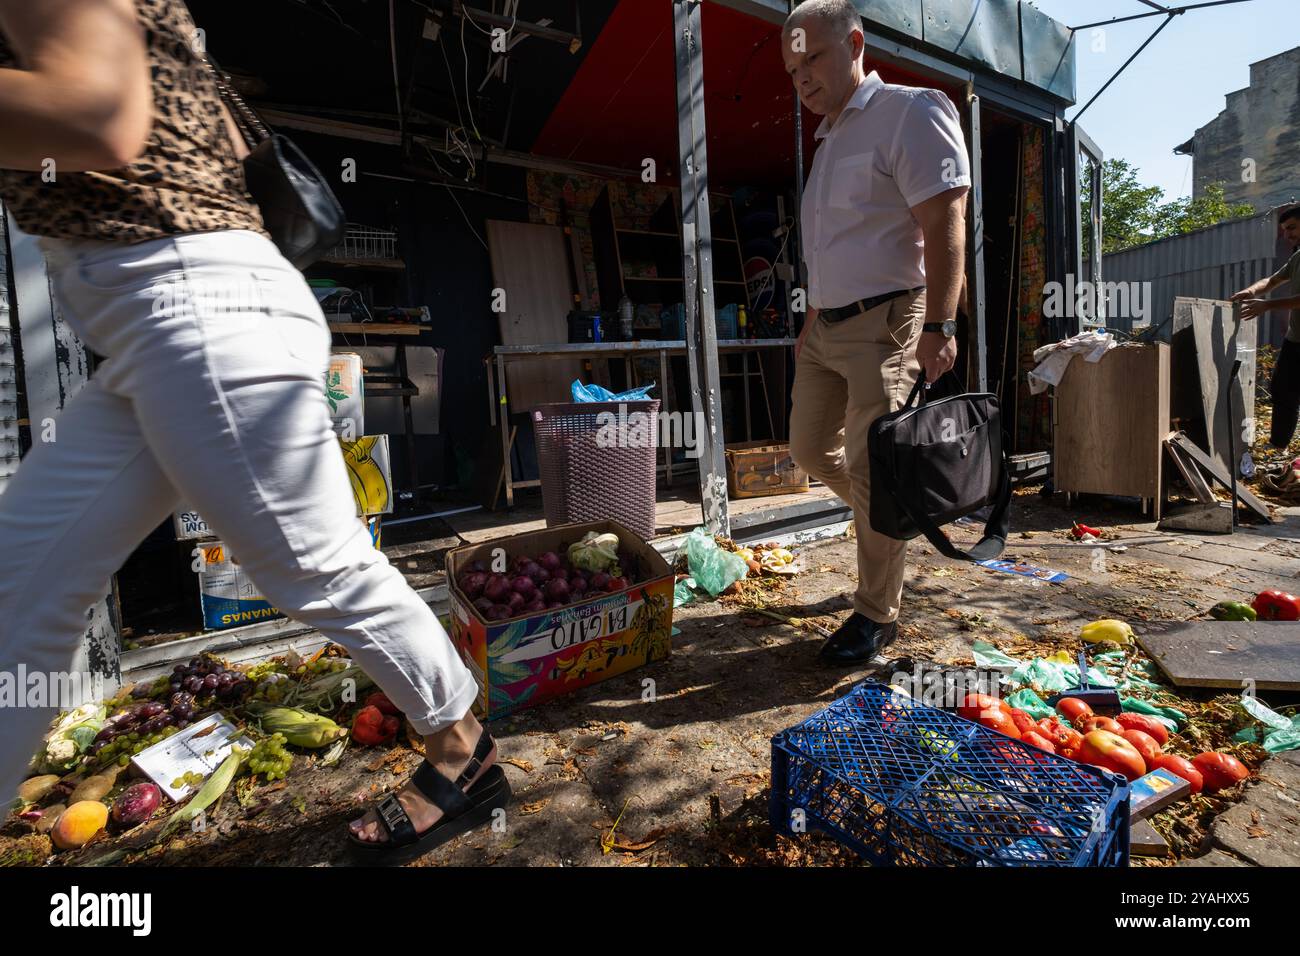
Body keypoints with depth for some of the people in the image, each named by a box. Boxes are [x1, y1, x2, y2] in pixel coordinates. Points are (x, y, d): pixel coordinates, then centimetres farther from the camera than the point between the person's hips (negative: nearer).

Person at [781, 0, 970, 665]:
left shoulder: (910, 112, -4)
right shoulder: (829, 139, 21)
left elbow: (944, 223, -15)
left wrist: (938, 325, -22)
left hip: (883, 324, -8)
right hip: (825, 327, 9)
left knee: (870, 469, -8)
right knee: (810, 448, 11)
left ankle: (877, 615, 7)